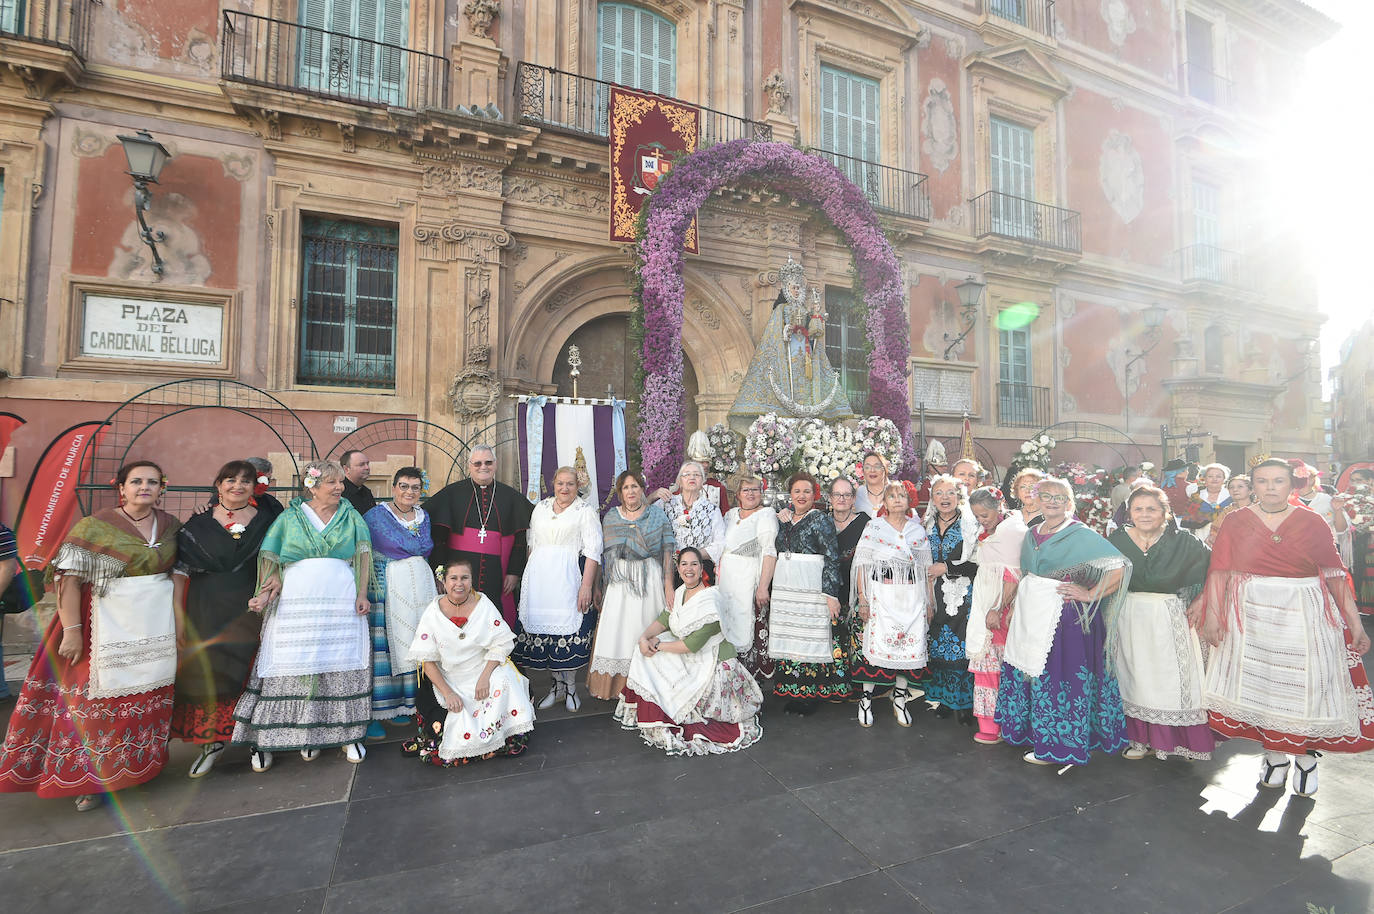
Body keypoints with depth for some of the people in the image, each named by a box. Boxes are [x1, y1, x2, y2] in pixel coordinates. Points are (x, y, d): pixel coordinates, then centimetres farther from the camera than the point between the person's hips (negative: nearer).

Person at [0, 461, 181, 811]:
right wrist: (71, 630, -16)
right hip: (109, 626, -4)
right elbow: (70, 579, -10)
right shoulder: (96, 526, -7)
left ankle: (139, 764, 25)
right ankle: (91, 776, 17)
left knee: (147, 696, 10)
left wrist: (177, 620, 9)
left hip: (156, 624, 4)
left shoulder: (170, 525, 6)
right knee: (100, 698, 1)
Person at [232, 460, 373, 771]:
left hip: (342, 602, 1)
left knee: (342, 664, 1)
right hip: (295, 602, 0)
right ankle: (266, 739, 14)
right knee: (291, 667, 1)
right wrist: (266, 595, -10)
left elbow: (363, 556, 6)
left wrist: (362, 595, -5)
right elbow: (272, 561, 6)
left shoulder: (351, 517, 12)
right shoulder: (290, 517, 10)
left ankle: (344, 733, 14)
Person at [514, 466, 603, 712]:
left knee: (570, 629, -4)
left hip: (569, 577, -4)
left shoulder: (585, 511, -1)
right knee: (544, 626, 5)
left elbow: (593, 551, -8)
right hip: (539, 578, 4)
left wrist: (587, 585, -16)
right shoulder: (541, 507, 15)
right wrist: (529, 578, 12)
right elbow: (532, 544, 19)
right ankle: (557, 684, 21)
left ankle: (571, 686, 14)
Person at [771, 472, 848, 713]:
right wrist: (783, 521, 4)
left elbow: (832, 558, -8)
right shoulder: (785, 517, 16)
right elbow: (776, 549, 12)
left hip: (811, 587, -6)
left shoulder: (822, 519, -3)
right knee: (788, 638, 7)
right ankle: (792, 692, 17)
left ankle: (808, 696, 7)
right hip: (784, 586, 6)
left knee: (809, 636, -3)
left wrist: (831, 594, -15)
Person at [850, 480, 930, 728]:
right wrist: (862, 599, -8)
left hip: (911, 594, 3)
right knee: (873, 643, -6)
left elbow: (926, 568, 13)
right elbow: (863, 565, -1)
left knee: (909, 646, 2)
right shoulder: (873, 528, 2)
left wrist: (929, 601, 9)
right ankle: (866, 698, 10)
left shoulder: (918, 531, 10)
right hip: (880, 593, -3)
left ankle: (899, 700, 19)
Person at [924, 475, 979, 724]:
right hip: (938, 596, 4)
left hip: (963, 596, -4)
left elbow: (979, 564, -11)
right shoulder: (928, 526, 10)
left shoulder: (971, 525, -5)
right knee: (938, 645, 5)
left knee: (963, 646, -5)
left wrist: (947, 568, -13)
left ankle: (966, 703, 10)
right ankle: (945, 699, 19)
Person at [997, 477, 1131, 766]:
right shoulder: (1031, 535, 13)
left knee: (1057, 676, -2)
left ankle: (1058, 744, 13)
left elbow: (1120, 568, -13)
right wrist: (1015, 605, 14)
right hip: (1030, 615, 6)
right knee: (1025, 671, 9)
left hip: (1063, 615, -6)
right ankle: (1032, 732, 26)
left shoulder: (1082, 535, -7)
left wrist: (1091, 595, -14)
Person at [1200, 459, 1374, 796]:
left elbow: (1335, 575, 1)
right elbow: (1219, 572, -2)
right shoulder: (1236, 522, 2)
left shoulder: (1311, 522, 2)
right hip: (1252, 616, 0)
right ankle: (1274, 753, 24)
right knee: (1260, 680, 7)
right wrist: (1212, 615, -8)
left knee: (1305, 685, 5)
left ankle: (1306, 755, 26)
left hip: (1304, 616, 0)